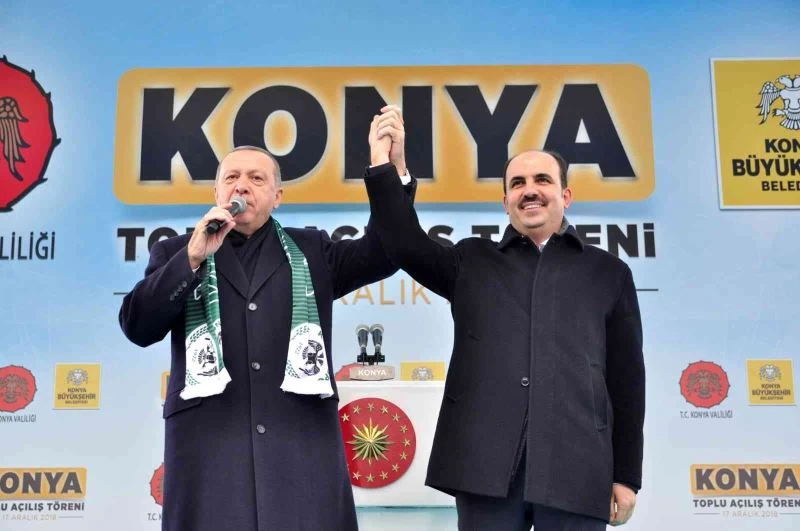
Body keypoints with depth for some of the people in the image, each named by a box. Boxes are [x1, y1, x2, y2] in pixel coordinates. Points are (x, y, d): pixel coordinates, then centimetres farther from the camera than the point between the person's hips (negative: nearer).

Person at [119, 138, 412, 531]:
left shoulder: (311, 251, 17)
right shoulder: (176, 253, 14)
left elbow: (384, 252, 6)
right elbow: (137, 327, 2)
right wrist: (193, 257, -10)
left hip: (303, 444, 1)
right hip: (207, 447, 0)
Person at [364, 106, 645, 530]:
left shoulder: (608, 272, 13)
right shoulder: (472, 261, 15)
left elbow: (627, 379, 10)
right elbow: (406, 245, -1)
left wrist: (627, 475, 6)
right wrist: (381, 164, -9)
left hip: (577, 466, 0)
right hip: (485, 464, 0)